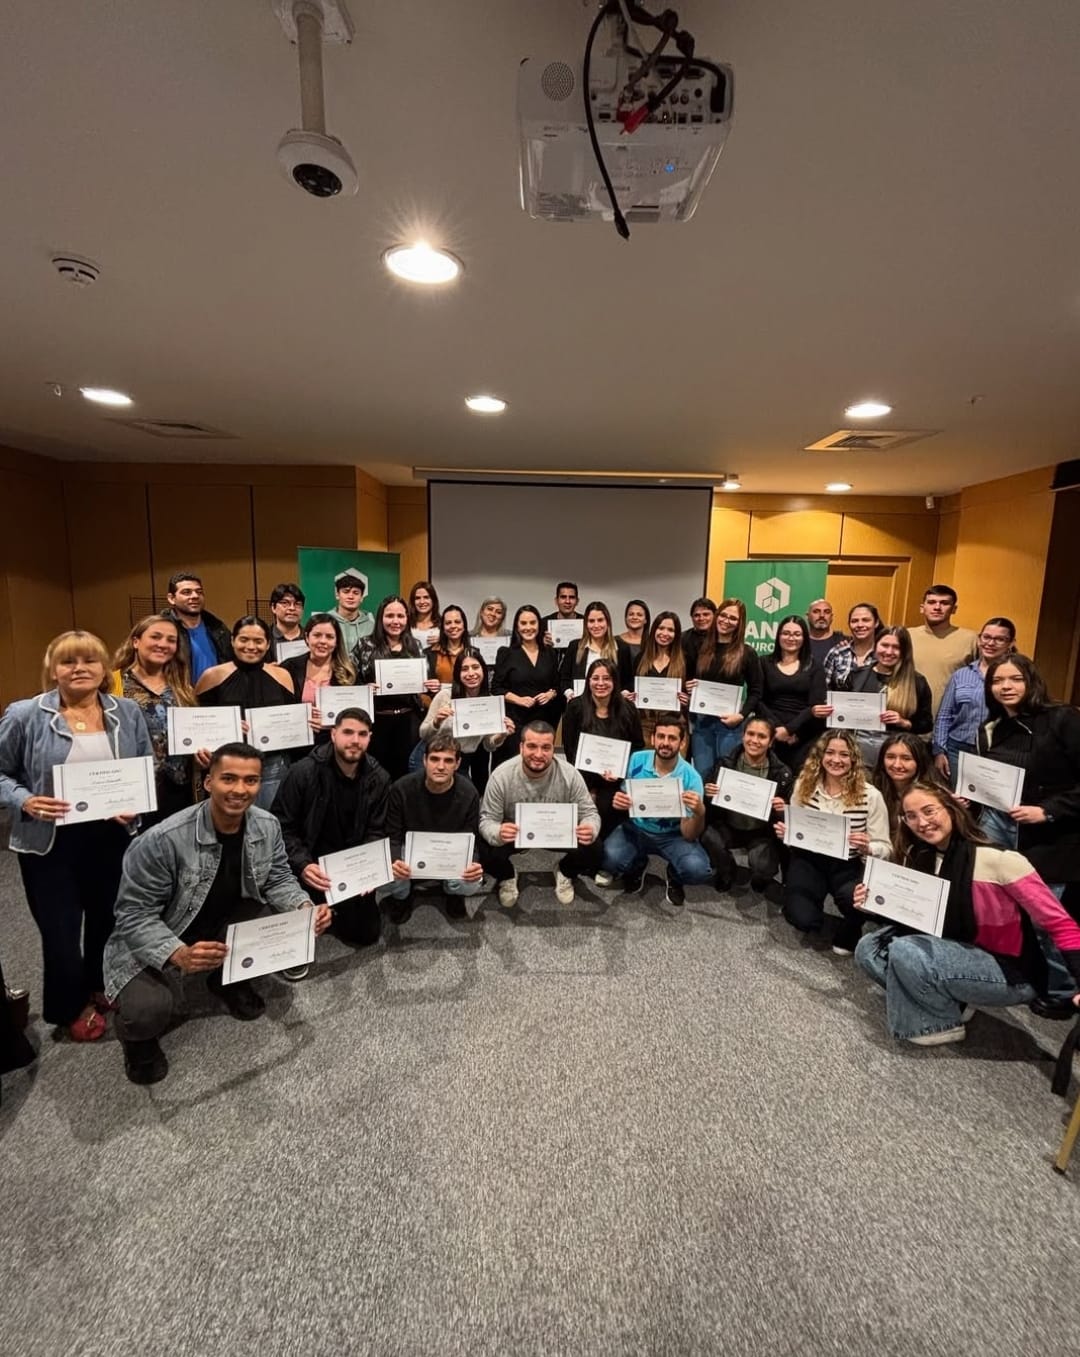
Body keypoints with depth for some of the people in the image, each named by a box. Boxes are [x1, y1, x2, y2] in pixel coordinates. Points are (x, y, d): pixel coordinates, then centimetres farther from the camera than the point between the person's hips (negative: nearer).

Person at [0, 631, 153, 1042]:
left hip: (112, 837, 3)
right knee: (61, 930, 10)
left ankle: (100, 986, 46)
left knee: (109, 919, 18)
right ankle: (70, 1008, 37)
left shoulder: (127, 712, -3)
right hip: (50, 842, -2)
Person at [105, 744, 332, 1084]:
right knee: (150, 1010, -31)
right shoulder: (162, 840, -29)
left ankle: (230, 979, 14)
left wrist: (306, 908, -24)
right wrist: (180, 955, -39)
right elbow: (134, 915, -23)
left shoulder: (268, 827, -13)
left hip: (224, 927, 5)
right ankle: (138, 1032, 10)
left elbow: (278, 879, -3)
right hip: (152, 945, -5)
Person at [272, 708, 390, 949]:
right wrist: (302, 865, -28)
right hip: (312, 864, -3)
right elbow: (282, 827, -14)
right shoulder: (304, 771, -17)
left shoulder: (378, 778, -6)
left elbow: (376, 832, -2)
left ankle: (336, 910, 35)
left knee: (367, 933, 4)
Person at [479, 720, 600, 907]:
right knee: (488, 854, -30)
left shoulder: (570, 775, -23)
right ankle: (507, 878, 11)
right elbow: (487, 820, -19)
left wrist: (590, 829, -41)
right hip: (514, 834, -1)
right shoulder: (501, 776, -25)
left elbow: (589, 813, -15)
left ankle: (564, 873, 14)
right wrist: (497, 834, -45)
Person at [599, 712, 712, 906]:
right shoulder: (636, 760, -14)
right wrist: (617, 802, -26)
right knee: (610, 858, -29)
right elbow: (623, 797, -1)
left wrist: (700, 813, -39)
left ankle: (674, 878, 10)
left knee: (698, 869, -30)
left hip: (672, 836, -1)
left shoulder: (690, 778, -18)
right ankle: (637, 865, 10)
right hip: (635, 829, 1)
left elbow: (689, 835, -17)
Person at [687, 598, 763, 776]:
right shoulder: (700, 648, 8)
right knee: (701, 775, 7)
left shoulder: (746, 653, 0)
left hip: (730, 723, -2)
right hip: (701, 721, 3)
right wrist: (688, 687, -6)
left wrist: (741, 715, -12)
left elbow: (755, 692, 1)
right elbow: (687, 680, 16)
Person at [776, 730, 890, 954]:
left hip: (848, 866, -1)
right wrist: (784, 833, -14)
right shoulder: (804, 785, -4)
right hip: (808, 860, 1)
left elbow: (884, 848, -5)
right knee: (802, 919, -21)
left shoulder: (870, 795, -10)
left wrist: (868, 847, -27)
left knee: (855, 898, -35)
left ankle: (847, 934, 5)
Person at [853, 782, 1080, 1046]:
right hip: (958, 954, 7)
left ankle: (946, 1024, -1)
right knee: (869, 949, -8)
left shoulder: (999, 860, -23)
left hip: (1011, 973, -7)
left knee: (904, 953, -28)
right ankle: (954, 1002, 3)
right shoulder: (917, 858, -4)